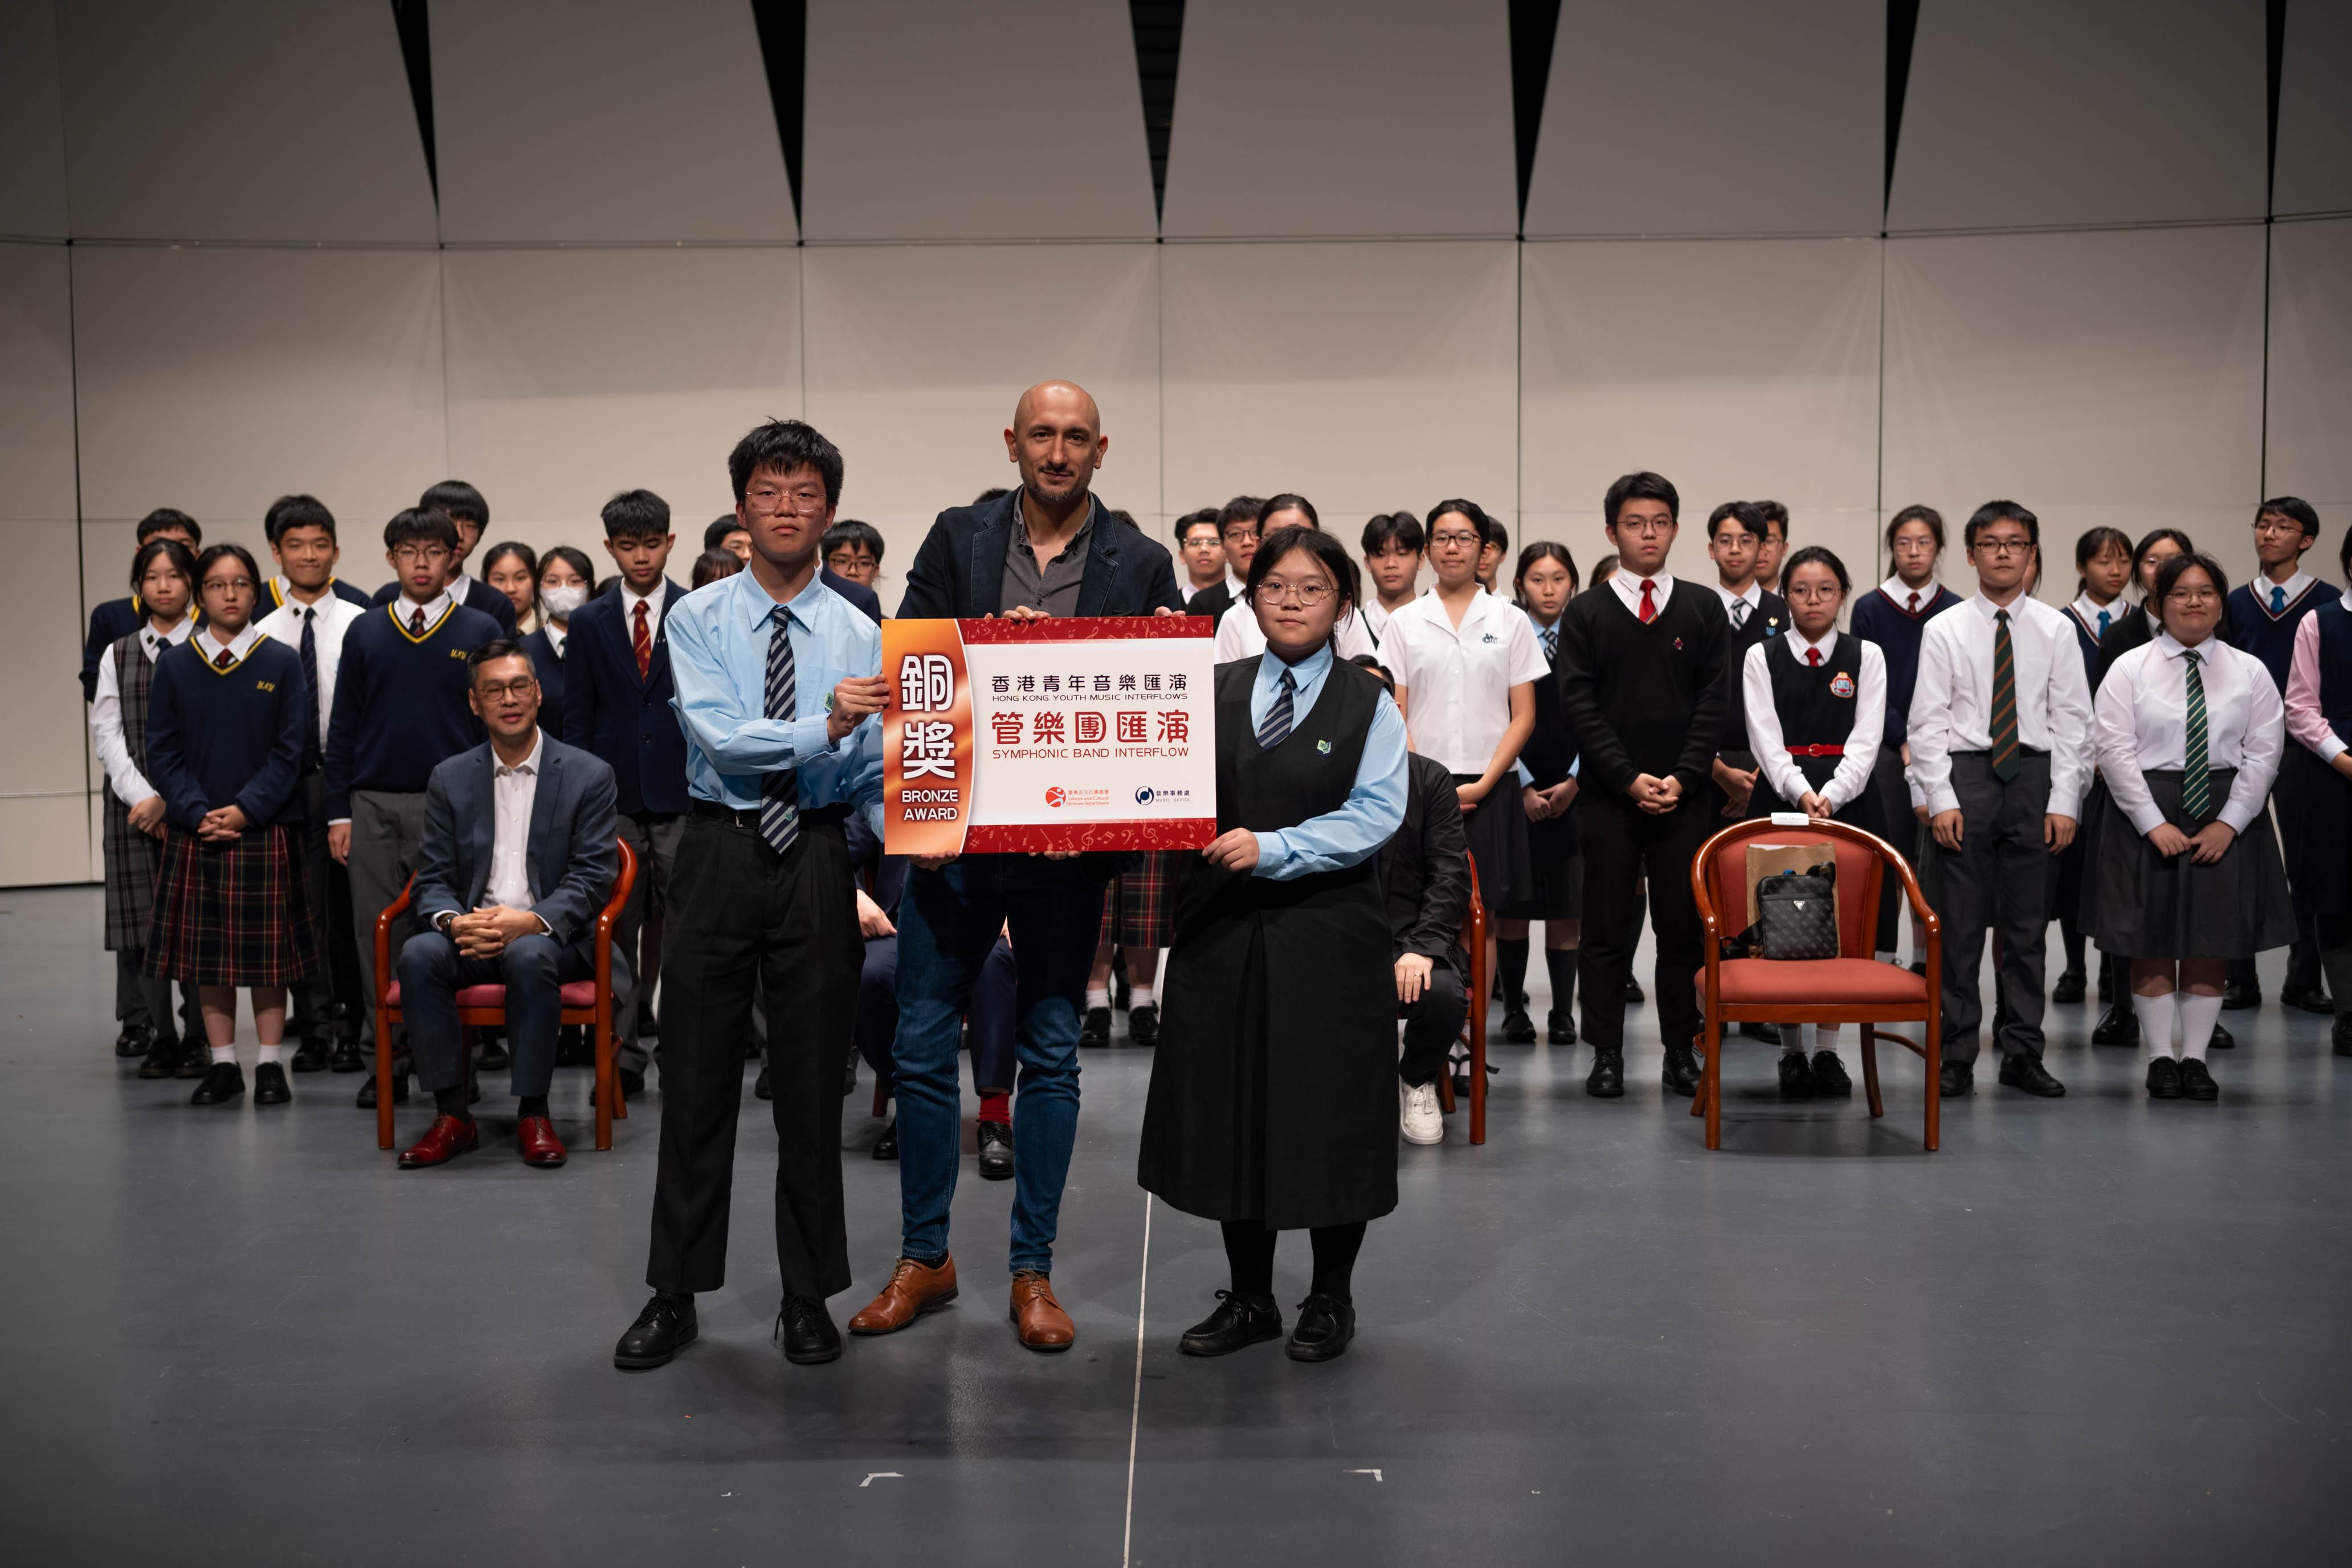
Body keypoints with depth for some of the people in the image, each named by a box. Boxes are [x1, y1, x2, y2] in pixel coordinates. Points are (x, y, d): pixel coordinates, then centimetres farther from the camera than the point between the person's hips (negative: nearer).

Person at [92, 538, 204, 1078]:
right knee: (142, 918, 2)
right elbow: (107, 733, 6)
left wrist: (171, 799, -12)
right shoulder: (118, 655, 12)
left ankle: (198, 1038, 3)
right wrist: (142, 796, -7)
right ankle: (159, 1034, 10)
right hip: (133, 803, 3)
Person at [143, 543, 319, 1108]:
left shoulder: (282, 662, 0)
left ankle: (270, 1065, 11)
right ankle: (223, 1066, 16)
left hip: (264, 831, -2)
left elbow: (290, 750, -3)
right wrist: (198, 813, -10)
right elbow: (162, 751, 3)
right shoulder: (175, 665, 5)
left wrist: (246, 809, -13)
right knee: (207, 954, 6)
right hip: (195, 831, 2)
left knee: (268, 954, 3)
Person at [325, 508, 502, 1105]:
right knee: (378, 935, 4)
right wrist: (338, 812, 4)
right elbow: (342, 726, 10)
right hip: (375, 808, 2)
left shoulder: (480, 631, 4)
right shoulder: (366, 633, 9)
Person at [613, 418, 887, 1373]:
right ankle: (675, 1295, 20)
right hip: (719, 855, -1)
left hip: (817, 864, 1)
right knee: (697, 1080, 6)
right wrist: (823, 728, -31)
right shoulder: (698, 619, -1)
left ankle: (808, 1297, 22)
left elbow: (875, 776, 1)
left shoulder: (860, 635, 3)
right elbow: (721, 738, -15)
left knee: (812, 1086, 8)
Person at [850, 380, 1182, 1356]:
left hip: (1067, 840, -1)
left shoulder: (1142, 566, 3)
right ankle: (924, 1257, 22)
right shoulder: (957, 539, 5)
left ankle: (1033, 1271, 19)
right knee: (922, 1046, 6)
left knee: (1051, 1055, 7)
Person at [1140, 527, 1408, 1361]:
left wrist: (1273, 847, -21)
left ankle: (1331, 1298, 23)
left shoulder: (1370, 704, 1)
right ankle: (1249, 1297, 25)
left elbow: (1375, 816, -10)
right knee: (1231, 1106, 9)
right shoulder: (1211, 692, 10)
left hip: (1328, 936, -3)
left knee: (1327, 1110, 4)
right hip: (1224, 928, 3)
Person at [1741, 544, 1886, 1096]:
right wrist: (1800, 792, -20)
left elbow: (1865, 740, -2)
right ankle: (1791, 1052, 6)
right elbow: (1766, 739, -4)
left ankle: (1829, 1051, 9)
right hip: (1779, 797, 0)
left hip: (1847, 798, 1)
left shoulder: (1866, 656, 7)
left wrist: (1830, 795, -18)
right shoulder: (1761, 657, 6)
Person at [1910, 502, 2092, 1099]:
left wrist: (2064, 801, -4)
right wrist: (1941, 799, -9)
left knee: (2027, 926, 7)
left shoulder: (2055, 630, 5)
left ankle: (2023, 1054, 17)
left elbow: (2073, 720, 3)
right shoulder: (1944, 630, 2)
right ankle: (1956, 1057, 8)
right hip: (1965, 775, -1)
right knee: (1958, 926, 1)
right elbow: (1927, 721, -1)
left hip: (2034, 776, 1)